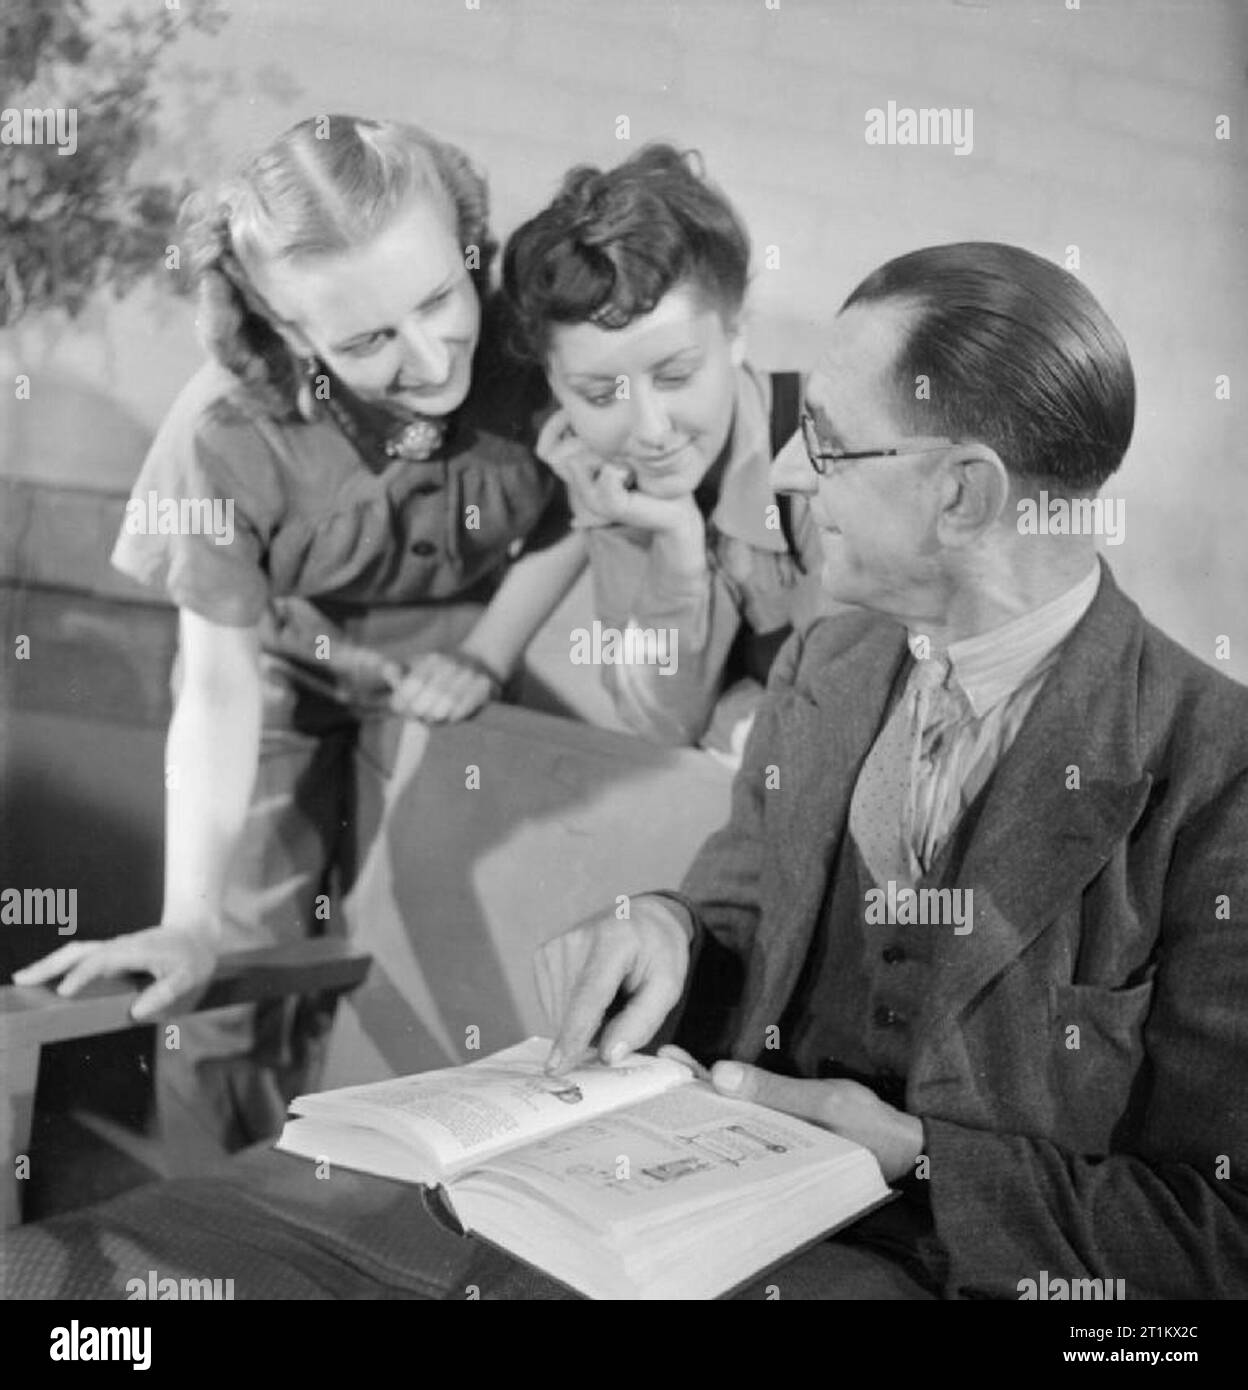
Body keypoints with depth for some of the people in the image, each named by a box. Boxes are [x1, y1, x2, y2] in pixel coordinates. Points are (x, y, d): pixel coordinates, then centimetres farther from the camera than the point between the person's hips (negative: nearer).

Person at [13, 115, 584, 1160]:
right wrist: (191, 924, -29)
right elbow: (218, 687, -25)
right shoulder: (233, 435, -32)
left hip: (452, 662, 2)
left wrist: (486, 657, -14)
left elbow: (574, 515, -6)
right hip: (285, 674, -1)